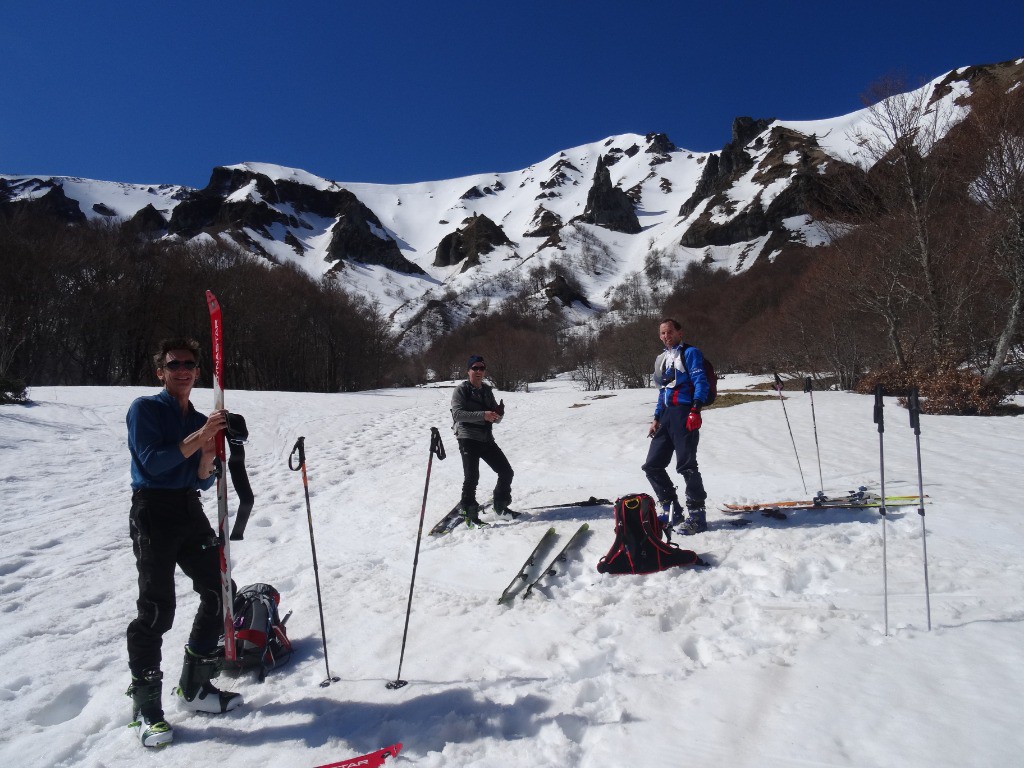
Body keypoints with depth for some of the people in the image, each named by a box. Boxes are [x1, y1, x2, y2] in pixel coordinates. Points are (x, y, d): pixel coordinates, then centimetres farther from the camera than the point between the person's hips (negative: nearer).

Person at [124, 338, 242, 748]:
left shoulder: (200, 420, 13)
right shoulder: (144, 409, -3)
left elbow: (203, 481, 9)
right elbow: (152, 462, -16)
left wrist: (207, 458, -12)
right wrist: (198, 438, -23)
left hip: (190, 510, 7)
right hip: (153, 511, -6)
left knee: (219, 591, 6)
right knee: (156, 609, -8)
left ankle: (194, 687, 21)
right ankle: (145, 707, 8)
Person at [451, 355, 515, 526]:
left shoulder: (487, 391, 15)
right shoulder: (461, 390, -3)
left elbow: (496, 420, 16)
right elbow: (457, 413, -19)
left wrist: (499, 413, -8)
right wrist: (482, 415, -27)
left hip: (487, 439, 6)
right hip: (468, 439, -6)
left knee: (507, 472, 7)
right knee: (472, 477, -14)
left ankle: (501, 506, 25)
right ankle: (469, 513, 2)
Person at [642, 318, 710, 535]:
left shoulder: (690, 353, -1)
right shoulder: (662, 359, 22)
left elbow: (701, 382, -10)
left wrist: (696, 409, -23)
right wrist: (656, 419, 20)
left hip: (684, 413, -8)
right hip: (666, 415, 8)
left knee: (686, 465, -10)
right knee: (652, 465, 6)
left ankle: (697, 515, 1)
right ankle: (672, 511, 15)